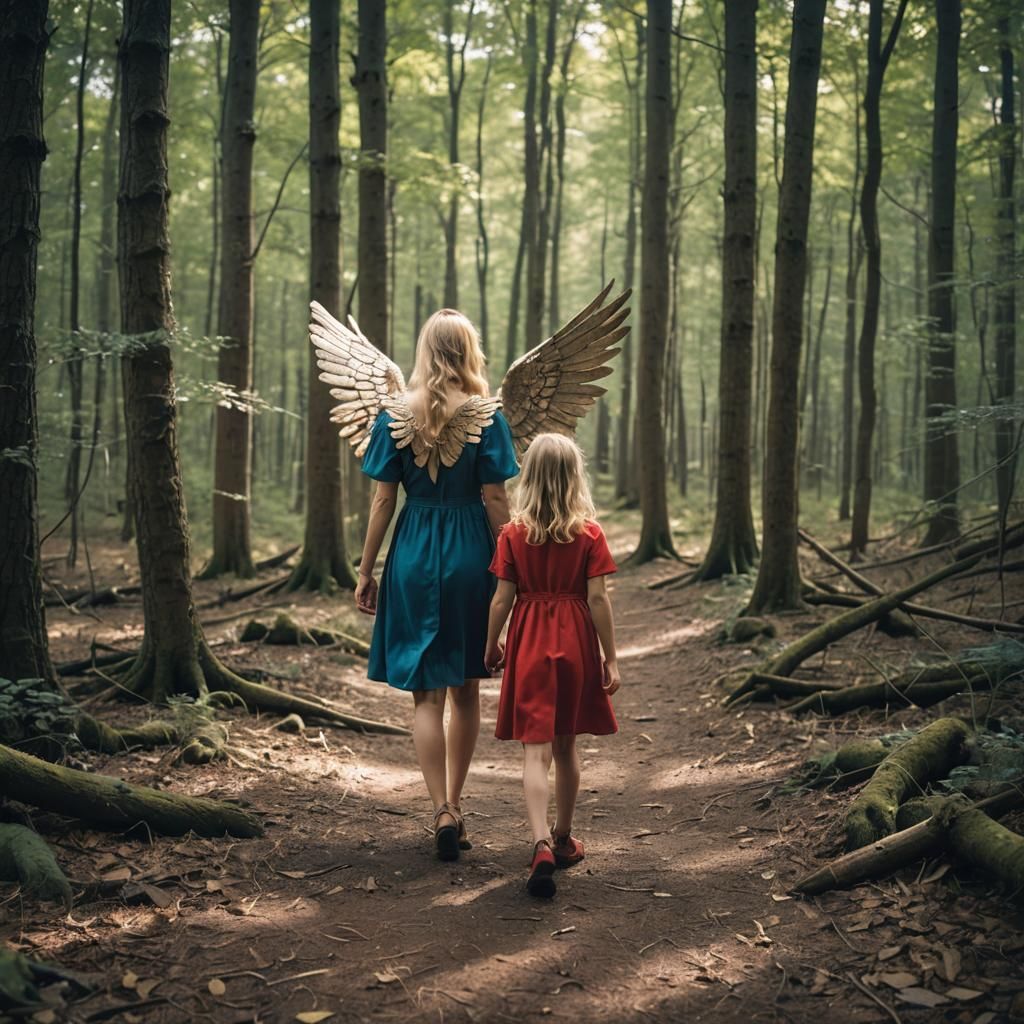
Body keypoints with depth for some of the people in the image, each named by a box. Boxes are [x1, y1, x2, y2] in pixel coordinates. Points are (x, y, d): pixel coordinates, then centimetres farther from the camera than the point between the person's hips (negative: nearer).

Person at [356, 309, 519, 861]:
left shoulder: (395, 415, -3)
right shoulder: (486, 416, -5)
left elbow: (383, 499, -2)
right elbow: (495, 500, -6)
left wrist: (366, 571, 5)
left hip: (414, 553, 0)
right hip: (471, 554, 0)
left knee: (426, 693, 6)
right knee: (466, 690, 15)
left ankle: (443, 811, -4)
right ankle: (454, 804, 25)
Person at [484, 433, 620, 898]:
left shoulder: (513, 534, -4)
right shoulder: (590, 533, -6)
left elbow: (502, 599, -4)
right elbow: (597, 599, -8)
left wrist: (490, 647, 11)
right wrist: (610, 658, -1)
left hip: (528, 642, -1)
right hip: (575, 643, 1)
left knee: (535, 750, -2)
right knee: (566, 746, 16)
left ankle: (542, 843, -21)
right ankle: (563, 839, 29)